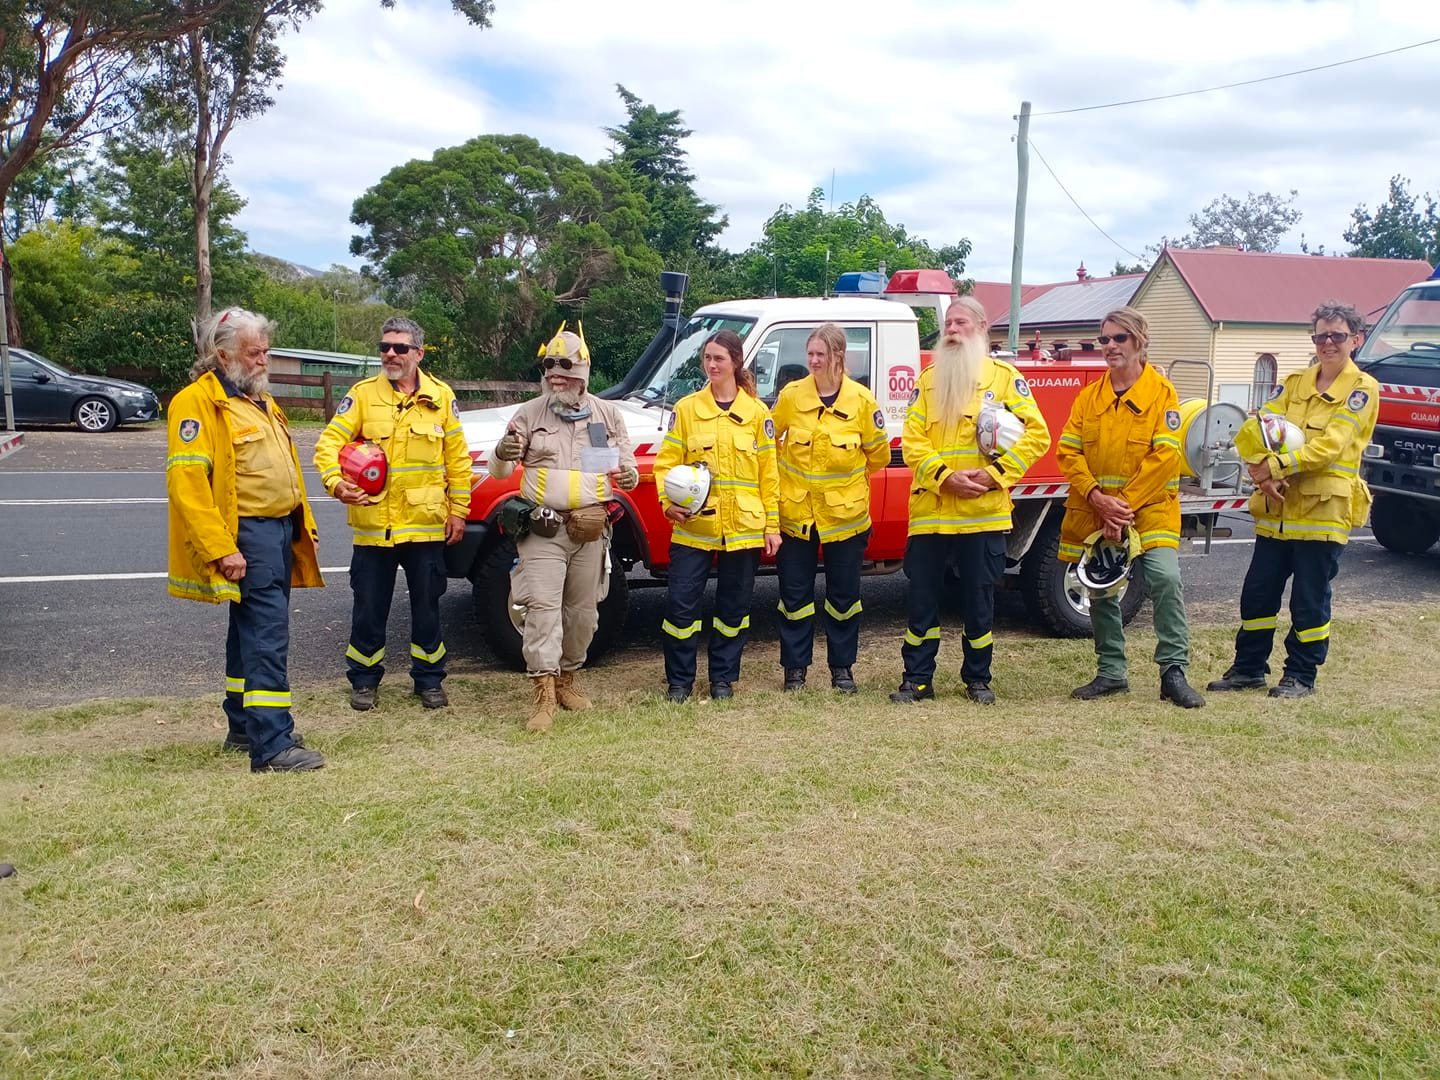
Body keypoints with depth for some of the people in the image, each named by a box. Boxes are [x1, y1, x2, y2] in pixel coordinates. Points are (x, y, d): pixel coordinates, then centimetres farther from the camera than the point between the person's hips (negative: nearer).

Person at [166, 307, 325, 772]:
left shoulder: (260, 400, 18)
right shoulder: (198, 402, -12)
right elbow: (187, 480, -20)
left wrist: (304, 524, 18)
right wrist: (221, 549, -24)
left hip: (281, 528, 10)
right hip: (247, 533, -9)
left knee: (251, 631, 17)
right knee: (268, 637, -12)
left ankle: (243, 726, 28)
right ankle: (272, 746, -10)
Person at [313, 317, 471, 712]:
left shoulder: (441, 396, 3)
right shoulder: (362, 394, 0)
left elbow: (458, 458, 6)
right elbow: (329, 442, -7)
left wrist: (458, 510, 3)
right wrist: (335, 482, -26)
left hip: (426, 524, 1)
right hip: (372, 523, 0)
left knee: (427, 606, 11)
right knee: (369, 608, 9)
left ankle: (429, 678, 26)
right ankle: (364, 679, 26)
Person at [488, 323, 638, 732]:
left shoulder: (608, 415, 9)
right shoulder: (530, 414, 5)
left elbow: (627, 464, 15)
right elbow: (499, 472, 6)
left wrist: (629, 475, -10)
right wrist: (502, 453, -18)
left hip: (591, 531, 2)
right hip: (543, 530, -2)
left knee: (583, 610, 10)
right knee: (543, 606, -10)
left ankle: (569, 678, 27)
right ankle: (545, 694, -9)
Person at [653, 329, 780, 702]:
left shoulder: (756, 412, 5)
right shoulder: (686, 408, 4)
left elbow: (768, 472, 5)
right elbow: (666, 461, 2)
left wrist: (772, 525, 3)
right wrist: (669, 502, -14)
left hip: (744, 527, 1)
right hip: (693, 526, 0)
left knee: (733, 607, 9)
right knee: (681, 602, -2)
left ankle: (723, 678, 25)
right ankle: (679, 681, 14)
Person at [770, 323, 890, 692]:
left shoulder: (861, 399, -7)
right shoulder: (791, 395, -4)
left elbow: (878, 452, 6)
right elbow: (767, 441, 11)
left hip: (845, 514, 0)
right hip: (796, 512, 1)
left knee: (844, 594, 9)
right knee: (795, 593, 6)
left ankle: (842, 667, 24)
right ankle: (795, 667, 19)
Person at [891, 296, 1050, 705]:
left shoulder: (1004, 376, 4)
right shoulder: (928, 379, 11)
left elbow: (1036, 434, -2)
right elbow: (912, 441, 2)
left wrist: (995, 473, -13)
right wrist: (945, 477, -13)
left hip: (983, 511, -2)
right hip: (930, 510, 2)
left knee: (979, 601, 7)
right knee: (921, 598, 5)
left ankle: (977, 679, 22)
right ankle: (917, 679, 16)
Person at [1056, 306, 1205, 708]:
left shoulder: (1162, 393, -4)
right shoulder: (1089, 396, 8)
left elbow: (1165, 457, -12)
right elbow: (1068, 451, 0)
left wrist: (1126, 504, -17)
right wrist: (1097, 497, -14)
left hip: (1149, 507, -4)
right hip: (1093, 510, 4)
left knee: (1165, 577, -21)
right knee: (1100, 592, 10)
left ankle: (1174, 672, -9)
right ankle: (1111, 673, 25)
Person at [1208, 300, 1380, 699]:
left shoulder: (1362, 389, -2)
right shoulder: (1295, 382, 14)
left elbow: (1330, 446, -15)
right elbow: (1255, 428, 1)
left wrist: (1275, 466, -21)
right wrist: (1260, 469, -17)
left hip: (1324, 509, -5)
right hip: (1277, 506, 5)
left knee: (1310, 600, 3)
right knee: (1257, 591, 9)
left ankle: (1301, 675, 16)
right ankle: (1249, 668, 21)